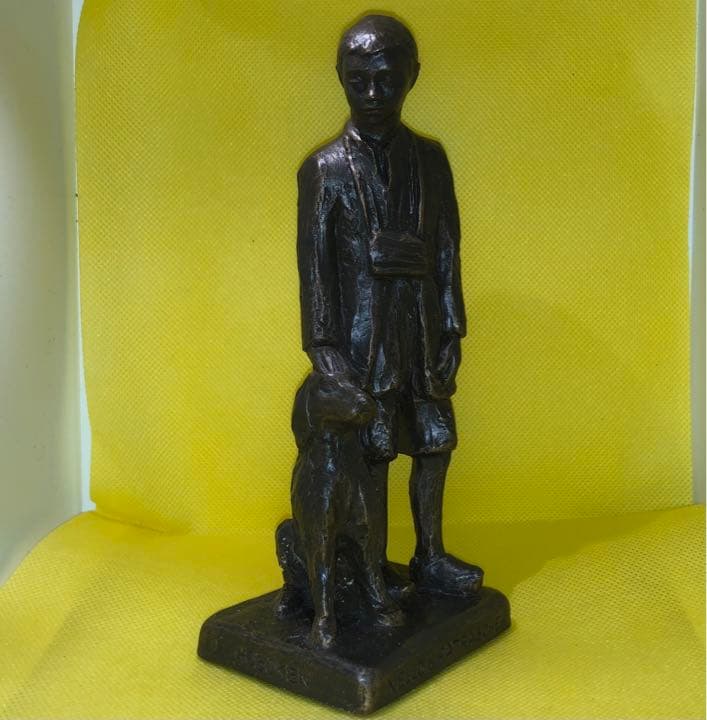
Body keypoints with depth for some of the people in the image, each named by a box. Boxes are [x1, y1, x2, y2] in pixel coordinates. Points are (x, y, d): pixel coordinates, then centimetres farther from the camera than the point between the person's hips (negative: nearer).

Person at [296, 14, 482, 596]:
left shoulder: (430, 159, 6)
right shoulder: (325, 169, -4)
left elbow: (447, 252, 7)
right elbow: (314, 265, -5)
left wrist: (452, 330, 3)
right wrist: (325, 350, -10)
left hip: (423, 334, 4)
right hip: (363, 337, -4)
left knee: (434, 444, 11)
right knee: (373, 453, 3)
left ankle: (430, 557, 29)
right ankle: (376, 571, 19)